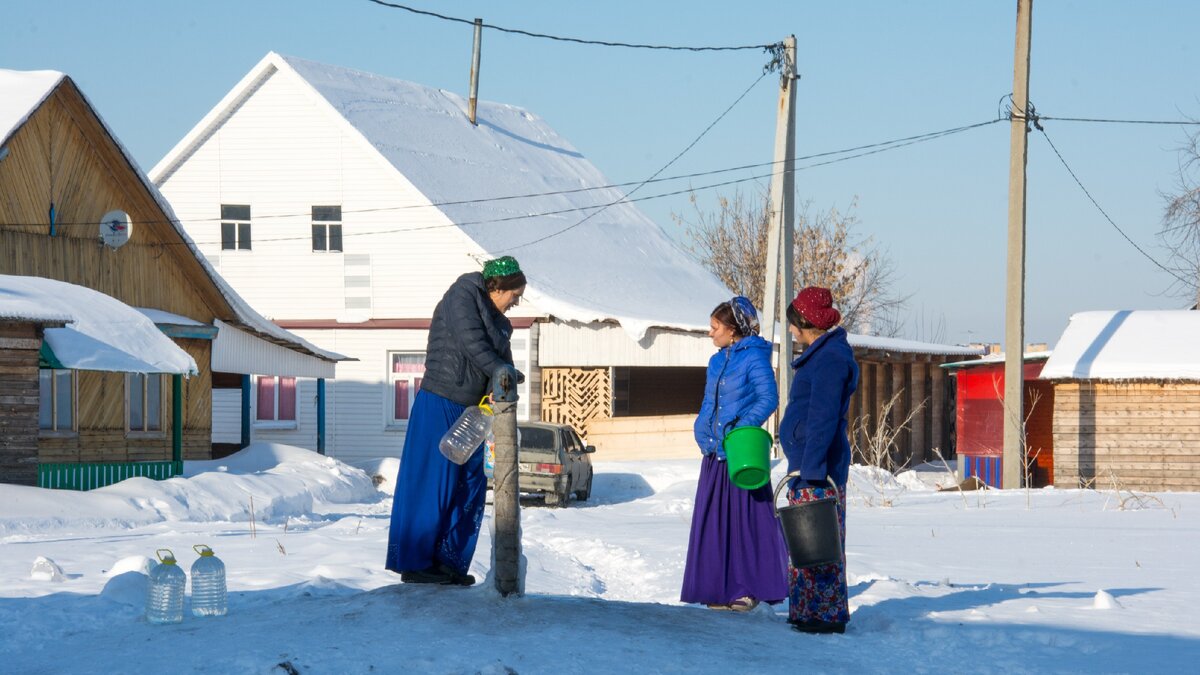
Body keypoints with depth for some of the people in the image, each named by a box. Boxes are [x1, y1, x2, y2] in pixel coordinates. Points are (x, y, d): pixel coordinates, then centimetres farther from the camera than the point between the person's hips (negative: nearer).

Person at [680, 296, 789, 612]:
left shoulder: (754, 358, -7)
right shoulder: (717, 361, 16)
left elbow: (768, 399, -14)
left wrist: (740, 429, -21)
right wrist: (702, 431, 6)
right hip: (716, 453, 8)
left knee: (747, 518, -3)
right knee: (715, 519, 7)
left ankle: (751, 588, 2)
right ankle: (722, 587, 13)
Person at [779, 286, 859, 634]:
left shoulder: (830, 358, -14)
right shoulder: (821, 354, 18)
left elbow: (824, 418, -21)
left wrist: (812, 467, -24)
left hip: (820, 466, -11)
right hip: (808, 463, 11)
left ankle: (827, 614, -3)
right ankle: (807, 611, 19)